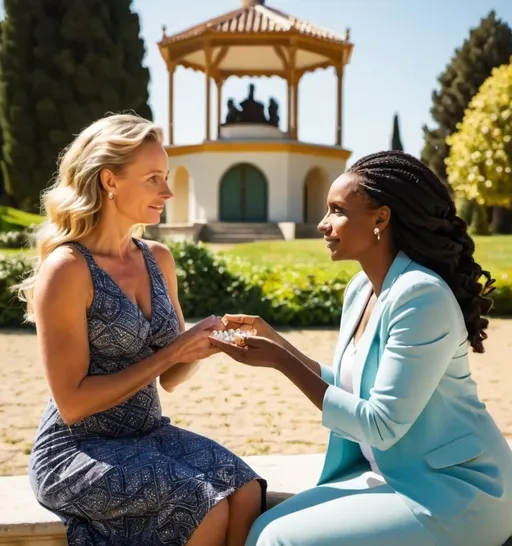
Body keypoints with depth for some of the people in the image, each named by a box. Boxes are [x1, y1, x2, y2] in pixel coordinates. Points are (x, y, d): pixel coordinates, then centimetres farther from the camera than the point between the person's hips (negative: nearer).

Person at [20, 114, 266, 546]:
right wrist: (169, 353, -19)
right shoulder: (67, 269, -15)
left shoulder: (158, 259, 6)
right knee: (208, 511, -23)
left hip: (148, 435, 6)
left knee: (246, 496, -18)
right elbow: (72, 403, -16)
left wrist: (201, 345, -9)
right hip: (78, 449, -6)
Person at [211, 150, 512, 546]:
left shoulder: (420, 296, -23)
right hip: (392, 474, 8)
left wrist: (281, 362, -19)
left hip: (453, 488, -8)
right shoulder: (361, 289, 4)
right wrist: (276, 342, 3)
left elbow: (379, 426, -22)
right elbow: (347, 388, 13)